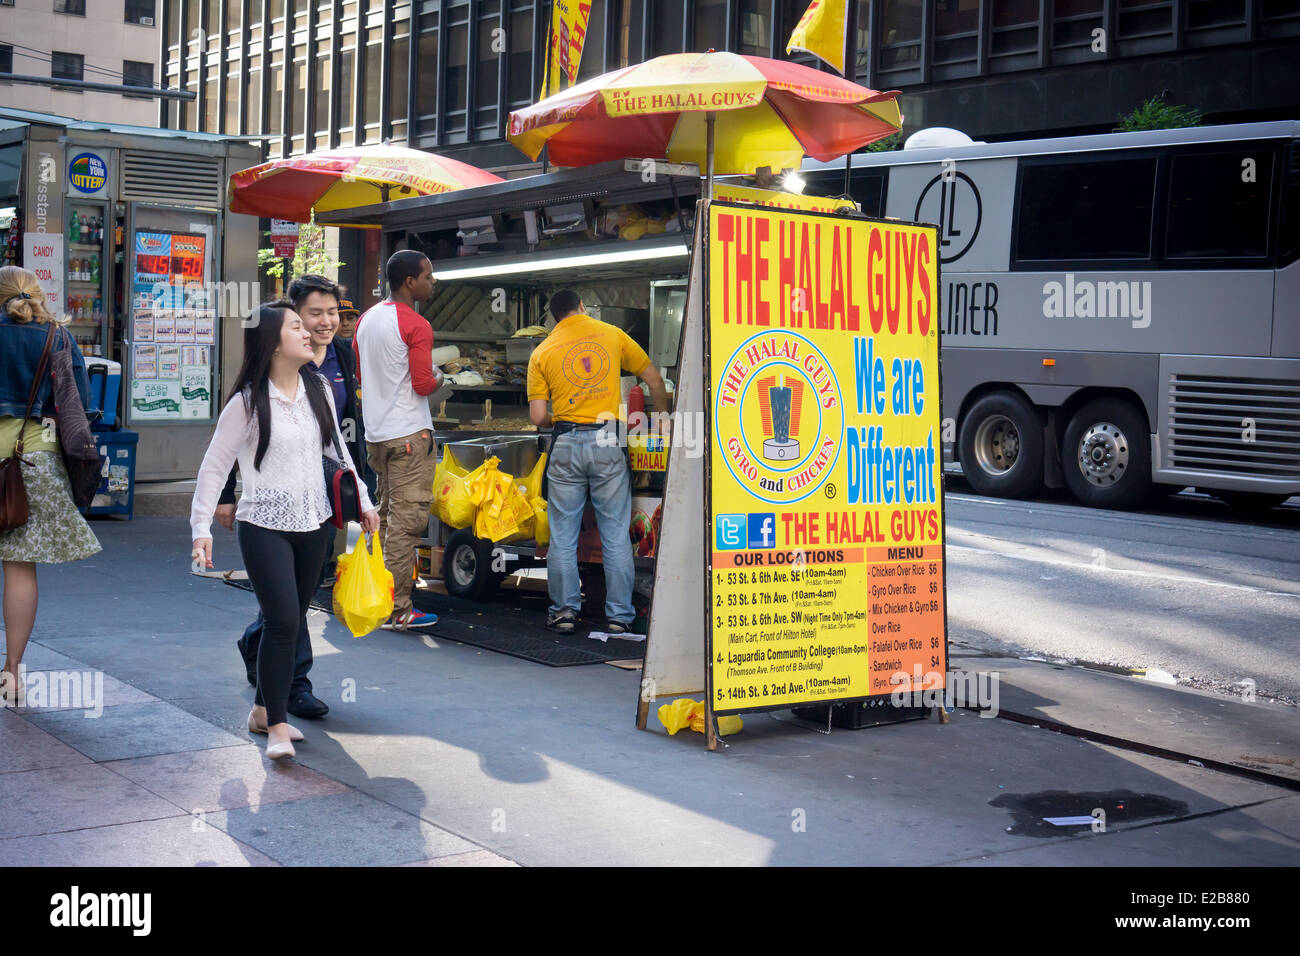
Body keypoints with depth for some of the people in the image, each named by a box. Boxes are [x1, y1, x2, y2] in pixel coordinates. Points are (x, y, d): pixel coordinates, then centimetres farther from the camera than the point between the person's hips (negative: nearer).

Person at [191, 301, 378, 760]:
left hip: (313, 523, 6)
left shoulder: (319, 391, 5)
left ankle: (264, 709, 26)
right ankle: (276, 727, -4)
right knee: (283, 622, -13)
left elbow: (338, 449, 18)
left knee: (294, 622, 11)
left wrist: (363, 500, 20)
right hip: (265, 527, -6)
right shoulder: (247, 402, -10)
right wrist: (201, 527, -12)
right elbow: (214, 465, -7)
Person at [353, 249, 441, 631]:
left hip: (375, 433, 9)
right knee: (406, 518, -6)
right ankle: (397, 610, -7)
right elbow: (423, 384, -16)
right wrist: (438, 380, 4)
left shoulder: (366, 319, 12)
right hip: (409, 433, -8)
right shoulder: (416, 325, -13)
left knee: (387, 514, 17)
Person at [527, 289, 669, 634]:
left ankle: (565, 611, 12)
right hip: (607, 441, 0)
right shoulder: (612, 335, 9)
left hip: (566, 444, 0)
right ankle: (618, 616, 6)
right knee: (616, 535, 5)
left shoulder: (542, 352, 7)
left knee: (563, 536, 9)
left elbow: (538, 417, 1)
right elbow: (654, 380, 14)